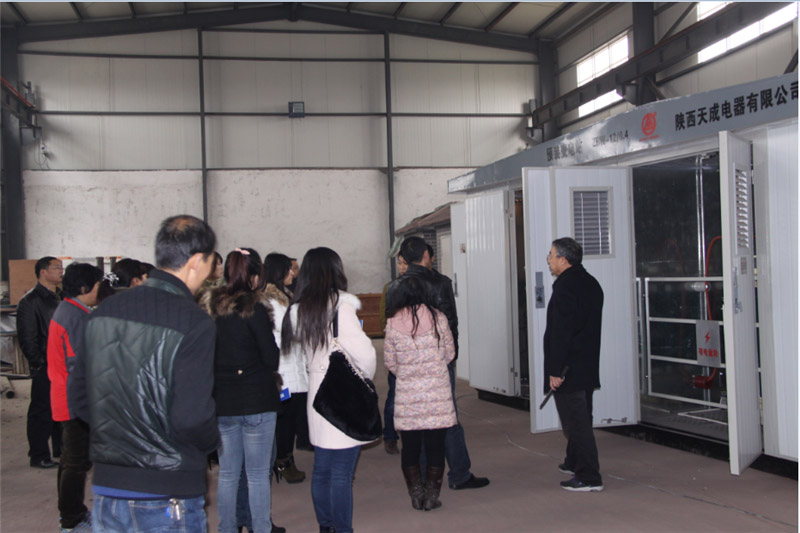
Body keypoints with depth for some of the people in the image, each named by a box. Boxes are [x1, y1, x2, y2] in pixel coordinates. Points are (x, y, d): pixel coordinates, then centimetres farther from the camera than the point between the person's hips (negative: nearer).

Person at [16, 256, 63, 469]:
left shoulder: (61, 297, 14)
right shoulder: (30, 301, -10)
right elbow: (26, 338, -13)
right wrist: (39, 363, -14)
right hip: (45, 368, -7)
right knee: (41, 411, 1)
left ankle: (62, 451, 25)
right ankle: (39, 457, 10)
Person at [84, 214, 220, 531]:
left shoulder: (102, 312, 3)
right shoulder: (194, 323, -17)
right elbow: (191, 417, -21)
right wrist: (212, 441, 0)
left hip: (106, 490, 6)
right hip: (168, 499, -5)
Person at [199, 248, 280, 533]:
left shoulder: (208, 306, 2)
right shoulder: (254, 309, -13)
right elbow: (272, 360, -10)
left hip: (221, 402, 5)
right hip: (257, 402, -5)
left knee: (227, 474, 14)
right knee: (258, 475, 4)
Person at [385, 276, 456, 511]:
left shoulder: (393, 323, -3)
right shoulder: (438, 318, -3)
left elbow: (390, 362, 2)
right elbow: (450, 353, 6)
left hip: (407, 395, 0)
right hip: (438, 392, 0)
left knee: (410, 446, 11)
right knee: (435, 446, 7)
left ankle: (416, 495, 14)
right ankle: (432, 495, 11)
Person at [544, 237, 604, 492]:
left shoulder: (565, 287, -18)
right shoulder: (591, 283, 12)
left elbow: (560, 333, -23)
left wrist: (555, 371, -21)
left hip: (568, 368, -10)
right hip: (588, 365, 10)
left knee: (575, 421, -5)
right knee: (581, 418, 21)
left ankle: (589, 477, -2)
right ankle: (574, 462, 36)